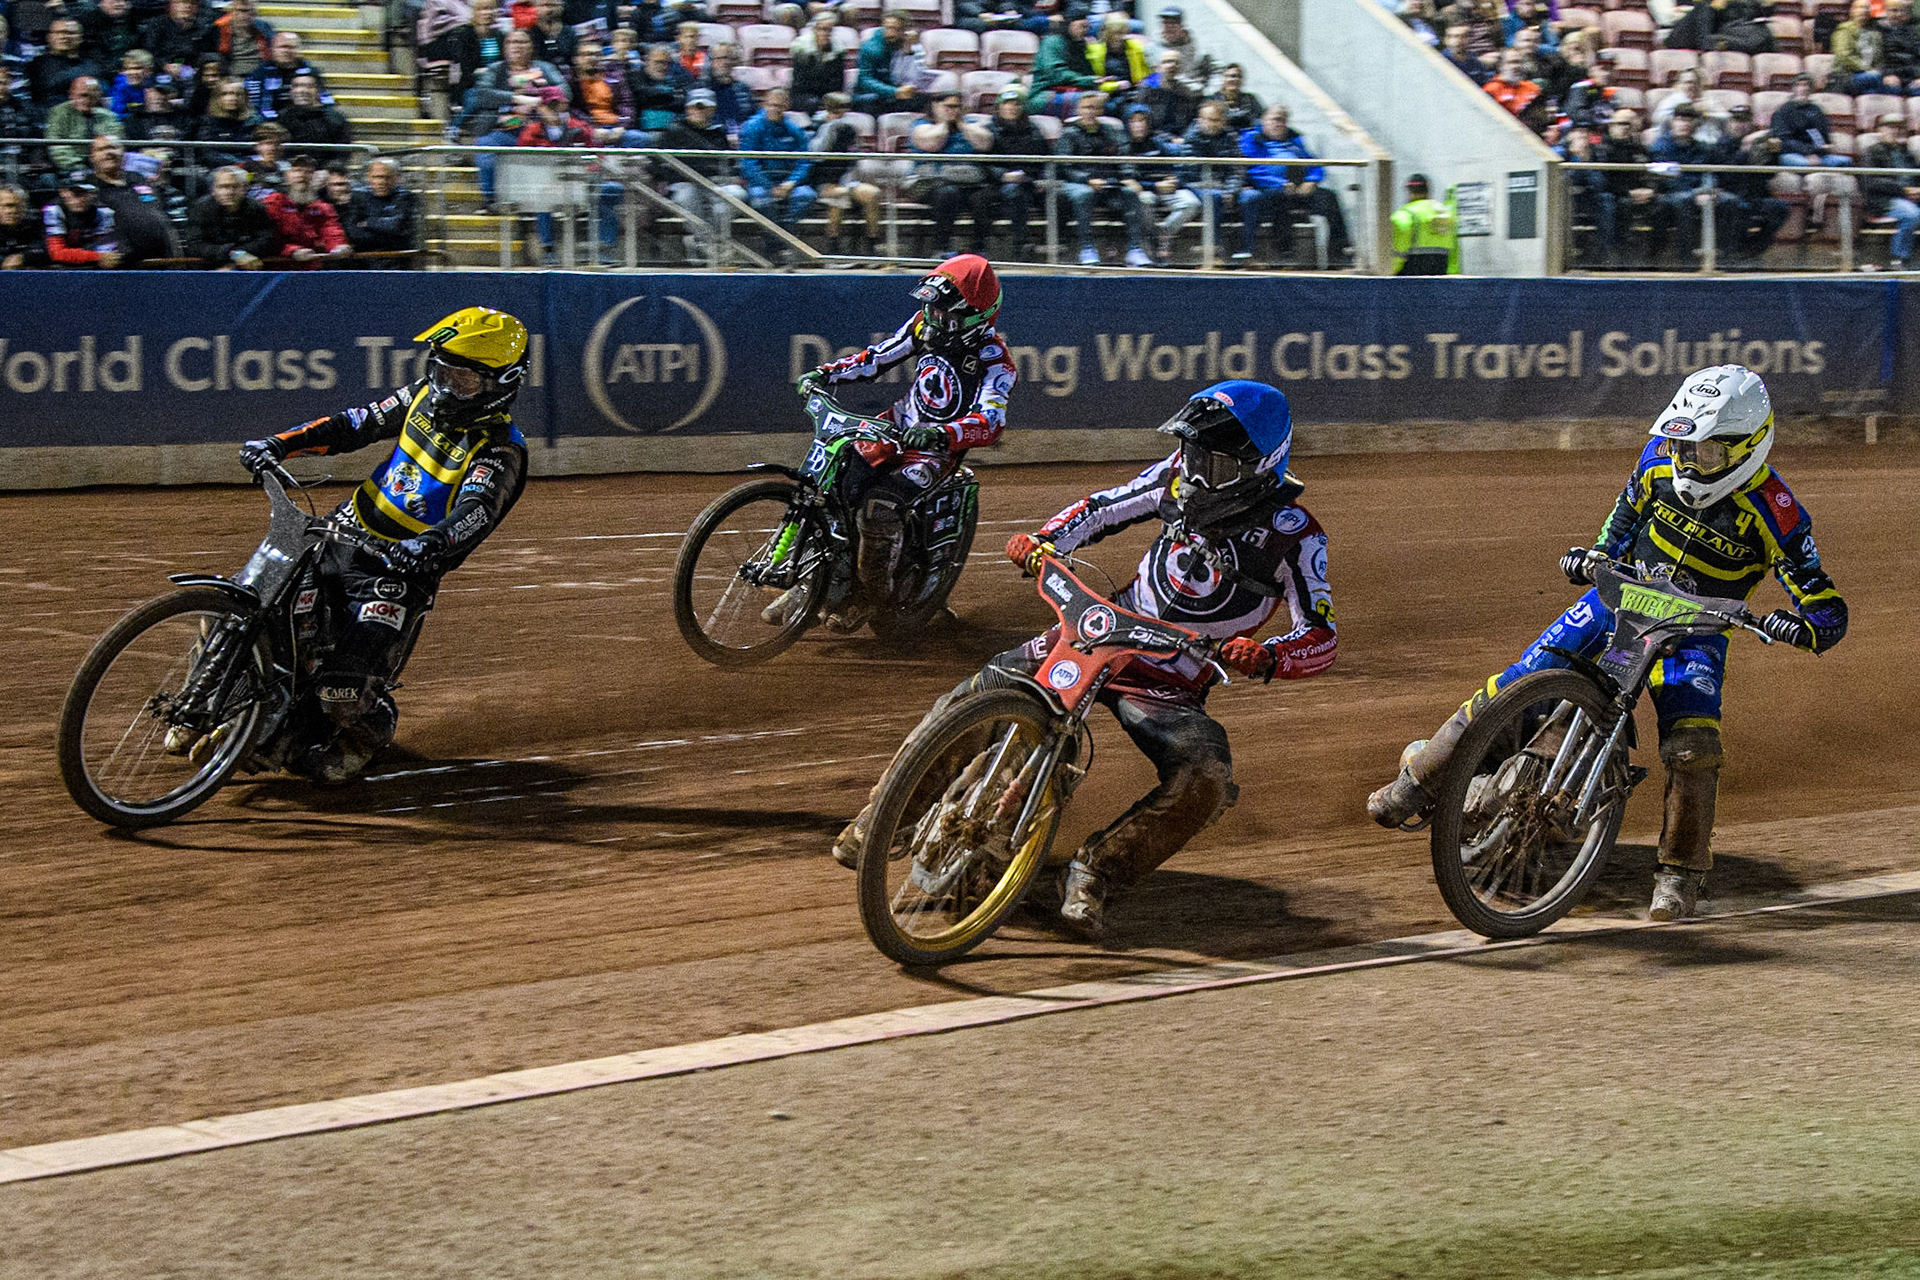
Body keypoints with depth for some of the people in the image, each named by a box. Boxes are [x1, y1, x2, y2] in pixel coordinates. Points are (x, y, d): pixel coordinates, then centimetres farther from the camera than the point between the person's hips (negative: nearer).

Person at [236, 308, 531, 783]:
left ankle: (360, 741, 16)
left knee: (348, 691, -20)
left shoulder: (500, 451, -15)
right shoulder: (426, 396, 5)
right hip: (346, 532, 7)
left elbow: (475, 515, -31)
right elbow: (357, 424, 12)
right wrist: (280, 444, -1)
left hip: (400, 570, -7)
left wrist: (427, 546, -52)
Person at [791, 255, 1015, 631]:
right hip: (895, 430, 6)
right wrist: (825, 373, -2)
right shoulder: (926, 324, 2)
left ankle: (871, 592, -7)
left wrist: (942, 434, -47)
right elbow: (878, 357, 12)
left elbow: (990, 424, -30)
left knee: (878, 506, -31)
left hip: (935, 453, -6)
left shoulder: (994, 360, -17)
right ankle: (806, 585, 5)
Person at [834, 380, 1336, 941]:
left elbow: (1322, 637, -18)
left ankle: (1096, 875, -21)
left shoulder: (1294, 535, -15)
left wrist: (1266, 657, -39)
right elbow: (1105, 506, 11)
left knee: (1205, 780, -32)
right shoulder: (1181, 475, -2)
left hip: (1170, 688, -3)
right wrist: (1043, 539, -8)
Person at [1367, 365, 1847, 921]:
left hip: (1694, 629, -3)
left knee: (1693, 747, -25)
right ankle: (1422, 777, 5)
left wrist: (1796, 625, -42)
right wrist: (1598, 553, 3)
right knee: (1523, 682, -9)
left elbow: (1831, 614, -21)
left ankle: (1681, 870, -5)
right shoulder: (1662, 455, -11)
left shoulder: (1774, 513, -23)